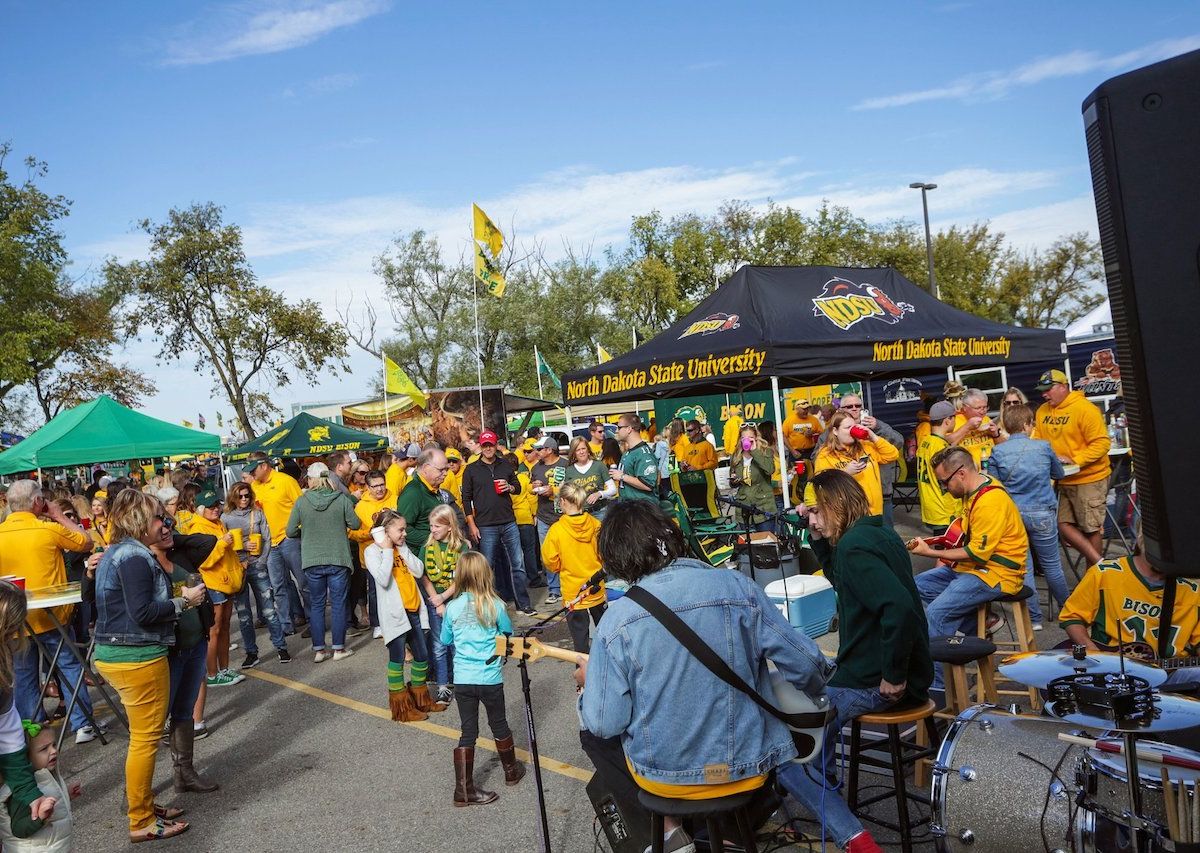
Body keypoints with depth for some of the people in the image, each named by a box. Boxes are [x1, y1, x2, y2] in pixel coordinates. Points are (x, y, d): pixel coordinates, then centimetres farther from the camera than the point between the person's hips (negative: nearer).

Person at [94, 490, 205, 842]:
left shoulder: (114, 553, 13)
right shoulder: (135, 557, -19)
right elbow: (142, 613, -24)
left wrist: (176, 597, 12)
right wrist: (183, 601, -13)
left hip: (112, 654, 10)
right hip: (138, 657, -10)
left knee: (142, 736, 21)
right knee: (146, 738, 1)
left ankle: (142, 803, 32)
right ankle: (142, 823, 11)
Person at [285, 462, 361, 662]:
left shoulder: (302, 501, -6)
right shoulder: (342, 499, -8)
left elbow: (290, 531, -2)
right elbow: (355, 524, -1)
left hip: (312, 561, 1)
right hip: (338, 559, -1)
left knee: (316, 605, 12)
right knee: (338, 604, 8)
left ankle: (318, 650, 16)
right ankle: (339, 648, 14)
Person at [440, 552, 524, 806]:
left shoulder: (453, 608, -6)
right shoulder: (495, 605, -11)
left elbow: (446, 640, 8)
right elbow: (509, 634, 3)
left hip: (462, 680, 1)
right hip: (490, 678, -1)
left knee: (468, 732, 10)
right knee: (499, 725, 19)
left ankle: (463, 790, 11)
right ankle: (511, 771, 37)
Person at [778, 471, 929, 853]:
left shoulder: (854, 546, -22)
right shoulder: (876, 533, 9)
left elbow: (900, 608, -34)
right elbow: (842, 580, 26)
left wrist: (893, 676, -25)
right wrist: (819, 539, 12)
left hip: (874, 682, -10)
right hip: (889, 669, 10)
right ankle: (824, 788, 32)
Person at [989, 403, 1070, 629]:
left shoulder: (997, 452, -4)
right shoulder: (1043, 446, -4)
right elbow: (1058, 474, 14)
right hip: (1041, 513, 0)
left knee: (1024, 567, 8)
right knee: (1051, 564, 14)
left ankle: (1034, 618, 14)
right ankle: (1065, 608, 31)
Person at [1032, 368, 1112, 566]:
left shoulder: (1084, 409, -15)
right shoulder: (1042, 411, 4)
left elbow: (1102, 443, -18)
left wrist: (1074, 460, -24)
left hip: (1089, 478, -6)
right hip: (1062, 481, 6)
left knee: (1090, 529, 4)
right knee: (1063, 525, 3)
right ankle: (1100, 563, 15)